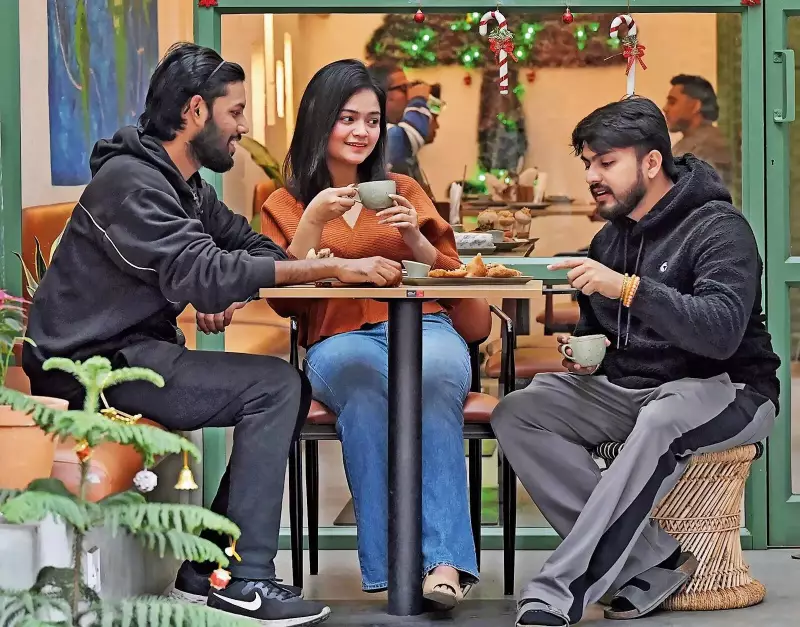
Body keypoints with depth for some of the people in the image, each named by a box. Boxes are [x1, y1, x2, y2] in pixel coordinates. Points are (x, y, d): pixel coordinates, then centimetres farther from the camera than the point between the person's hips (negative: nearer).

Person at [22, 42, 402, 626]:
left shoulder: (187, 188, 14)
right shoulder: (129, 181, -18)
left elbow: (252, 246, 14)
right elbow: (204, 275, -29)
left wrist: (226, 296, -11)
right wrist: (334, 268, -30)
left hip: (135, 351, 10)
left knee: (291, 389, 5)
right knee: (274, 386, -16)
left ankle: (209, 569, 5)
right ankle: (247, 579, -15)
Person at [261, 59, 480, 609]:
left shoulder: (404, 191, 21)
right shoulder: (285, 205, 17)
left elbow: (452, 279, 19)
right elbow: (285, 301, 5)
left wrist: (415, 239, 0)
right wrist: (313, 221, -5)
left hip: (422, 325, 1)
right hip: (338, 339, -1)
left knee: (434, 372, -37)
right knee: (365, 377, -39)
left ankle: (447, 561, -44)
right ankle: (388, 564, -37)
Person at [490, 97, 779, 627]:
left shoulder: (718, 229, -12)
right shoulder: (610, 238, 12)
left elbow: (722, 333, -28)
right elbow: (595, 328, 26)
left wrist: (629, 287, -35)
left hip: (726, 390, -7)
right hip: (630, 388, 7)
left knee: (662, 421, -41)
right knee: (517, 414, -16)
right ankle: (653, 556, -22)